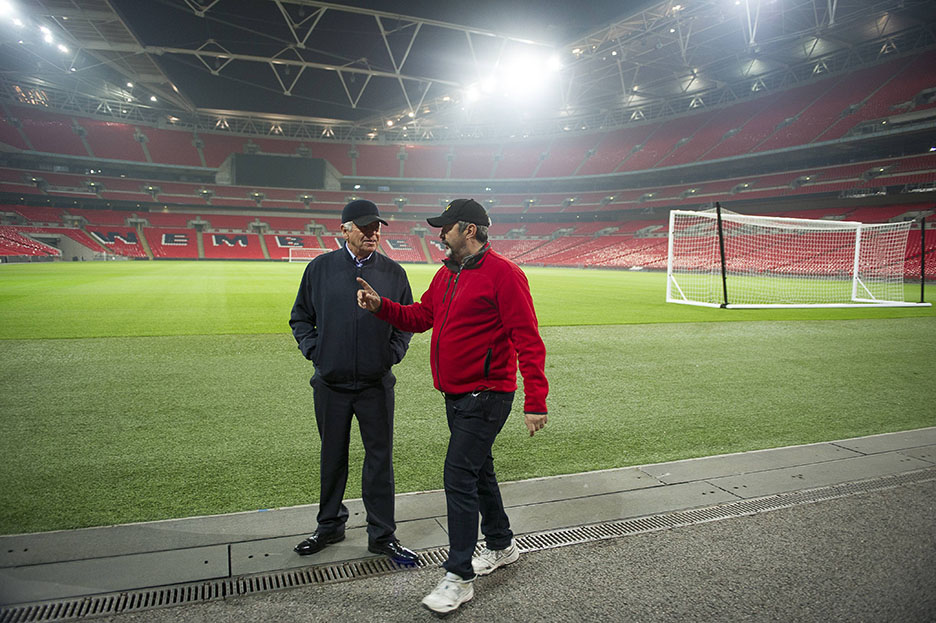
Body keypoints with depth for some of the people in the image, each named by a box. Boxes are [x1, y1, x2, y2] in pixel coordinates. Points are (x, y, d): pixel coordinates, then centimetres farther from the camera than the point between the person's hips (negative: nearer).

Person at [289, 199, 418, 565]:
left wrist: (393, 353, -2)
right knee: (332, 457, 14)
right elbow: (300, 318, 10)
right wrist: (313, 349, -2)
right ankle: (330, 526, 32)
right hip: (330, 383, 0)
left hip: (376, 384, 0)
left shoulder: (394, 273, 3)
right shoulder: (320, 268, 2)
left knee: (380, 459, 5)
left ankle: (382, 535, 19)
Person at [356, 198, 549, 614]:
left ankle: (459, 578, 5)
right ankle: (501, 547, 38)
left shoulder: (503, 274, -16)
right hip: (456, 394, 9)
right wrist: (380, 306, 0)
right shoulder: (447, 274, 12)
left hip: (486, 396, -9)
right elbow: (420, 317, 17)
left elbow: (528, 341, -19)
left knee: (459, 477, -8)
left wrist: (535, 401, -23)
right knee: (478, 471, 19)